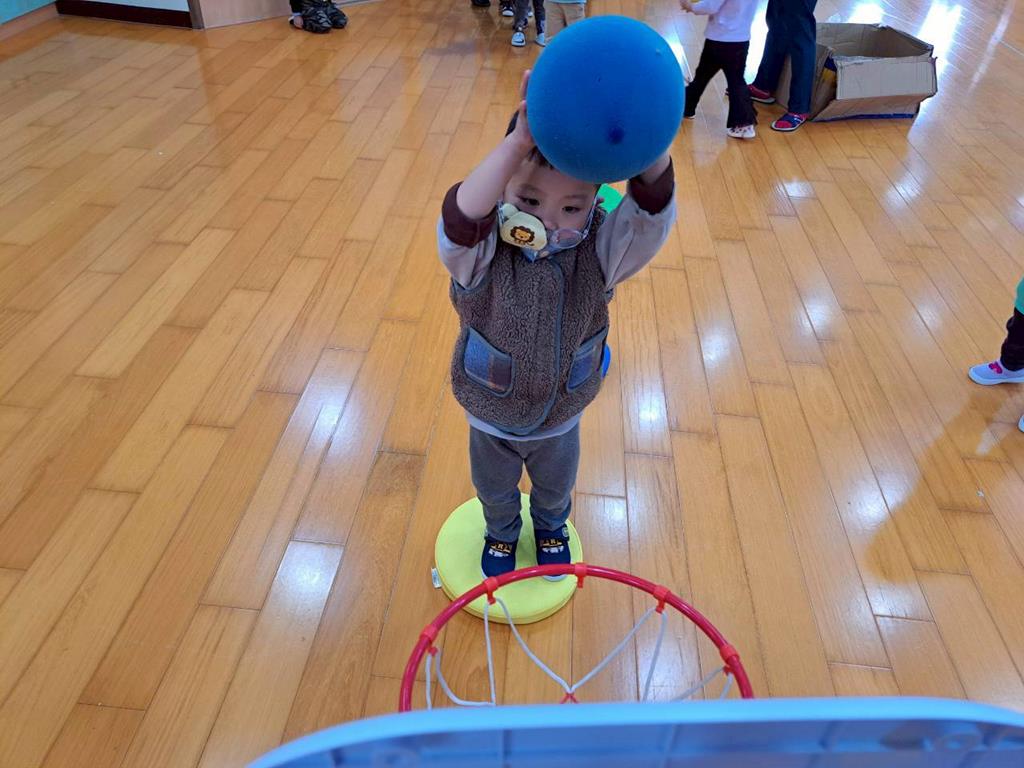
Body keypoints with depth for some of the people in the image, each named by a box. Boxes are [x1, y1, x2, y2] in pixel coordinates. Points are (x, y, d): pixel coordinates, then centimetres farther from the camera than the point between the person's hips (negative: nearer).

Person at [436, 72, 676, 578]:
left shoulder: (598, 253, -26)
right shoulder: (482, 254, -31)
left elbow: (651, 209, -44)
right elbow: (460, 220, -54)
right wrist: (518, 143, -67)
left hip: (560, 420, 1)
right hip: (491, 419, -1)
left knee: (555, 489, 33)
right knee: (495, 491, 30)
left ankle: (552, 530, 68)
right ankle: (501, 533, 66)